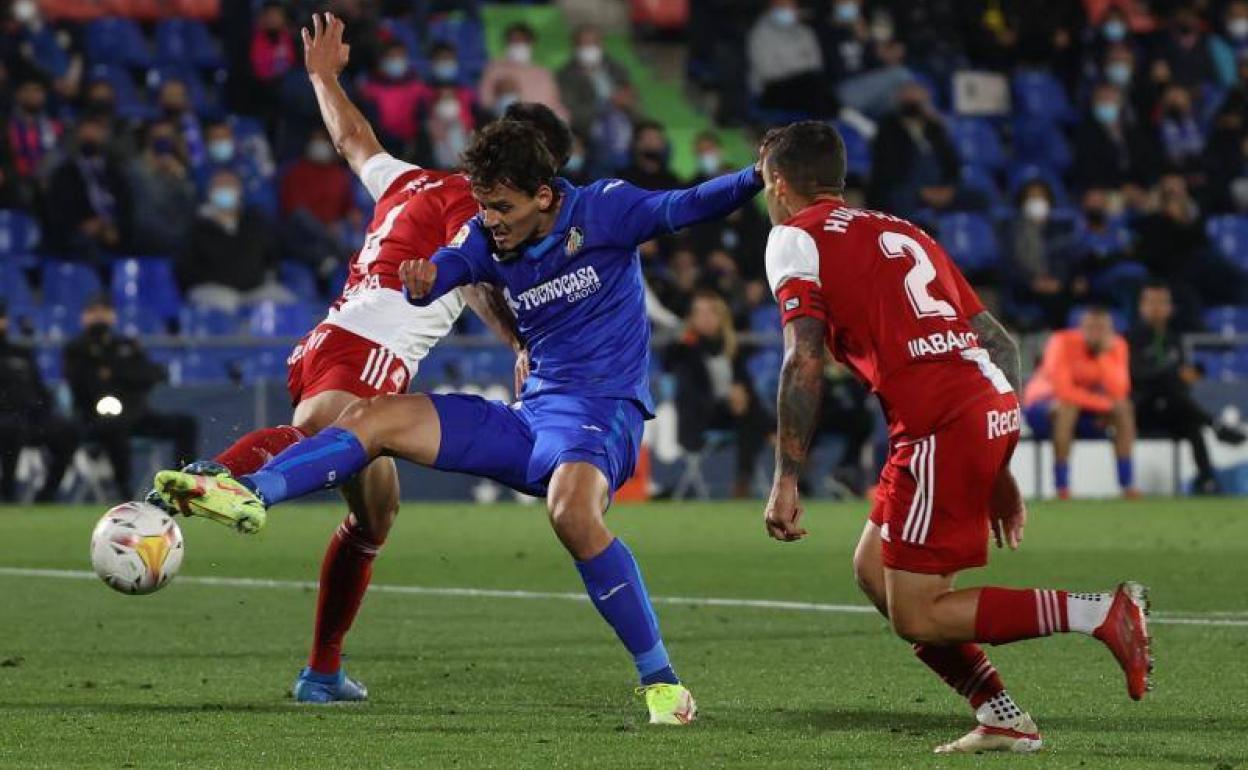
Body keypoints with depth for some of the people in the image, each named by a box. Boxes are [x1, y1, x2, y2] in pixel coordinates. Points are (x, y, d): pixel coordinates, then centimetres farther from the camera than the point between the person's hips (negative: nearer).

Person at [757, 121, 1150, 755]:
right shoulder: (900, 231, 27)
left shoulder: (795, 238, 5)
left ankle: (1101, 611, -12)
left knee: (916, 617, -1)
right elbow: (1000, 343, 24)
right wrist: (999, 469, 27)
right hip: (995, 407, 8)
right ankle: (1001, 719, 15)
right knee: (873, 570, 19)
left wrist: (786, 480, -8)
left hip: (941, 427, -8)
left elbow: (804, 362, -9)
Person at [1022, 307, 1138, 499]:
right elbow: (1063, 390, -33)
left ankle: (1128, 484, -15)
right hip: (1042, 401, -5)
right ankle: (1062, 488, -36)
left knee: (1124, 409, -18)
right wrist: (1103, 402, -29)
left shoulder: (1116, 346, -10)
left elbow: (1119, 392, -23)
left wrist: (1104, 354, -30)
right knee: (1067, 406, -37)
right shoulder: (1062, 342, -23)